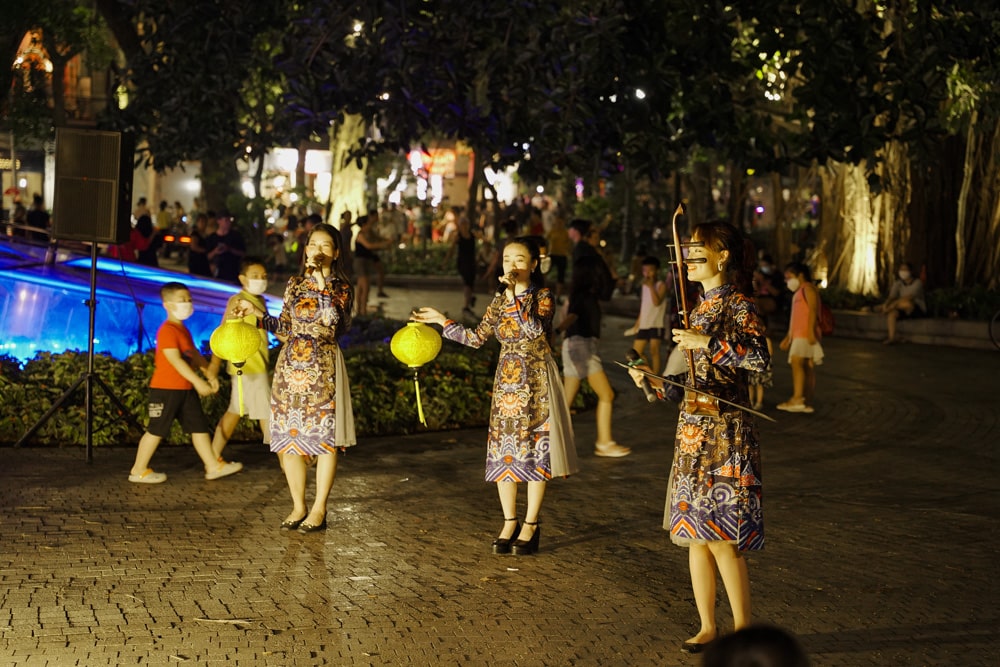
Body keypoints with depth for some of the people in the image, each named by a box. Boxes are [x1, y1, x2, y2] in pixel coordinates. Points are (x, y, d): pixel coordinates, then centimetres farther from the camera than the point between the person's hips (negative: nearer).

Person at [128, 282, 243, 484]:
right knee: (156, 429, -2)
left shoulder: (183, 330, 15)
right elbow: (176, 360, -25)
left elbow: (194, 354, 22)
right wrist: (198, 382, -28)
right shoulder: (167, 331, -17)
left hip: (186, 389, 9)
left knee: (199, 426, 8)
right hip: (166, 389, -9)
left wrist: (210, 374, 12)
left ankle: (213, 466, 12)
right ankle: (138, 470, 7)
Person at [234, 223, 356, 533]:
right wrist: (257, 313, 2)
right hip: (290, 365, 4)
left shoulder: (342, 288, -2)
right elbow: (285, 327, 12)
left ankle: (319, 509, 8)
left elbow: (336, 323, -19)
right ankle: (298, 506, 17)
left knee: (323, 437, -1)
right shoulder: (295, 284, 9)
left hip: (322, 368, -4)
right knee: (288, 436, 5)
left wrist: (323, 283, -21)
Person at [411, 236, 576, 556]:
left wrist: (514, 296, -29)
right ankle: (509, 523, 15)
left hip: (536, 384, -5)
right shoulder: (499, 300, 8)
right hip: (506, 382, 5)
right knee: (502, 451, 4)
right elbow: (476, 338, 10)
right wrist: (441, 321, 8)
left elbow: (535, 329, -25)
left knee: (534, 451, -1)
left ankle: (530, 526, 8)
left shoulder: (543, 297, -7)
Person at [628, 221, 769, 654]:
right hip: (692, 434, 9)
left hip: (725, 436, -8)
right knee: (694, 534, 10)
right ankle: (707, 627, 19)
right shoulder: (700, 308, 15)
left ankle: (743, 630, 3)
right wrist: (651, 382, 5)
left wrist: (706, 342, -25)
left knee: (722, 537, -8)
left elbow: (759, 357, -27)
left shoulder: (737, 305, -9)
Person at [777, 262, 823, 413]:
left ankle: (797, 399, -30)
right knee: (807, 368, 7)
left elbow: (813, 311, -16)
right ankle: (807, 403, 5)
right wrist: (787, 338, 28)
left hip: (806, 335, -10)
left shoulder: (808, 289, -4)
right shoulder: (798, 293, 26)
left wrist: (810, 331, -26)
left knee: (797, 362, -21)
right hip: (797, 335, 10)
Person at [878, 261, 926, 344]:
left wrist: (893, 304, -35)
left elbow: (909, 297, -27)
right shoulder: (898, 283, 3)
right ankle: (892, 338, -37)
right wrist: (886, 304, -31)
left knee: (906, 303, -40)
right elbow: (891, 297, -7)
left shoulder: (917, 282, -13)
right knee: (891, 313, -29)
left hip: (918, 311, -5)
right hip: (905, 311, 5)